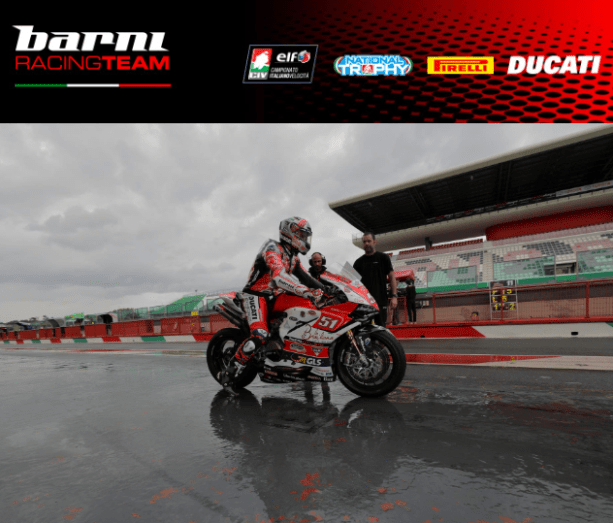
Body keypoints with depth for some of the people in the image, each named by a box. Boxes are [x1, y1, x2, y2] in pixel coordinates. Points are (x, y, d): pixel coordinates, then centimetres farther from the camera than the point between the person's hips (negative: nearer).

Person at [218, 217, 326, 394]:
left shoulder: (293, 257, 16)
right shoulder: (273, 248, -14)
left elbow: (306, 278, 11)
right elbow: (279, 276, -31)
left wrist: (323, 290, -7)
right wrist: (306, 292, -41)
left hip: (274, 297, 10)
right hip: (256, 295, -10)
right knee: (260, 335, -27)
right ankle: (228, 374, -18)